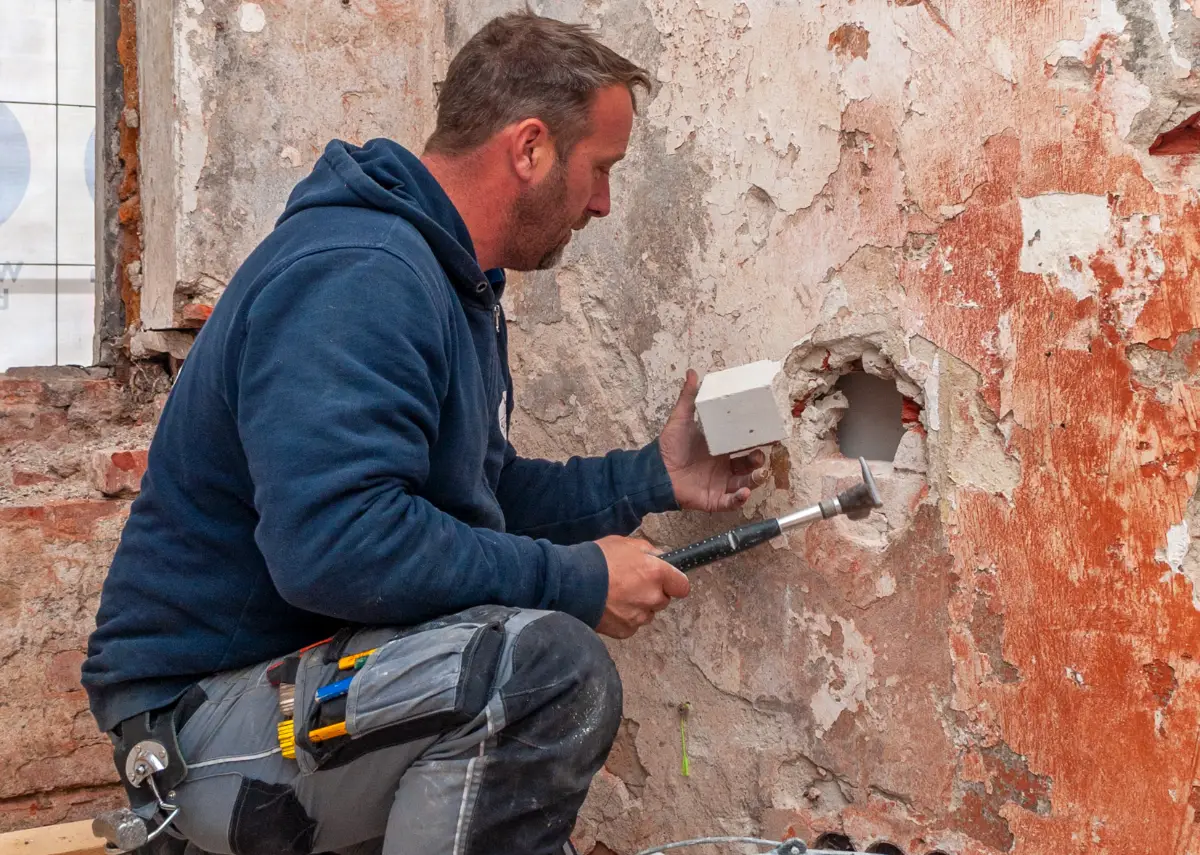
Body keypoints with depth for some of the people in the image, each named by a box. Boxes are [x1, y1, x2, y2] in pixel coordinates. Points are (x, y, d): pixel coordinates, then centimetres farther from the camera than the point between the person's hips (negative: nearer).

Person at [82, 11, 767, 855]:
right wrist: (575, 579, -26)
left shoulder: (450, 280, 14)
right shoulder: (357, 273, -22)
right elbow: (334, 542, -34)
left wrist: (650, 477, 14)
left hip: (303, 677, 11)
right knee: (546, 661, -32)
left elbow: (479, 494, 20)